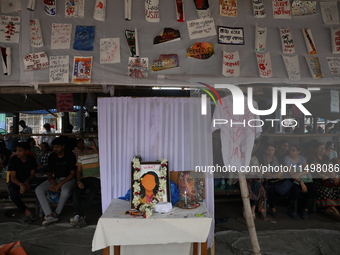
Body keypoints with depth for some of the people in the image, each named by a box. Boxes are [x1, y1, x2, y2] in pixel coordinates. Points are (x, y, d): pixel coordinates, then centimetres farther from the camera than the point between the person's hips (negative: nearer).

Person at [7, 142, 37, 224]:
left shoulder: (32, 159, -4)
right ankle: (27, 213, -28)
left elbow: (32, 174, 0)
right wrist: (21, 185, -33)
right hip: (16, 182, -2)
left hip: (28, 181, 3)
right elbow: (13, 177, -13)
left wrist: (26, 182, -22)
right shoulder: (13, 160, -11)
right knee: (13, 194, -35)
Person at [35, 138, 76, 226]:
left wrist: (60, 184, -20)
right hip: (55, 179, 5)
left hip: (68, 179, -5)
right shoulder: (52, 157, 6)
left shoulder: (70, 155, -8)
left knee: (65, 191, -38)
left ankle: (56, 213, -14)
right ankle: (50, 215, -28)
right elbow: (49, 173, 11)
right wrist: (52, 182, -13)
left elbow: (72, 173, -11)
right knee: (38, 190, -19)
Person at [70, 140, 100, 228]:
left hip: (96, 179, -3)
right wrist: (79, 181, -5)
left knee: (92, 193, -33)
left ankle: (78, 216, -27)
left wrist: (95, 149, -13)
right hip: (84, 179, 3)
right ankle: (81, 217, -27)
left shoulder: (98, 154, 11)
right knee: (75, 192, -28)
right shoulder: (81, 157, 20)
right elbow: (78, 171, 14)